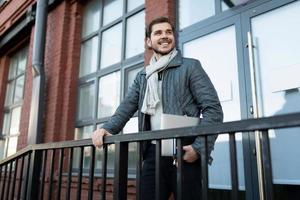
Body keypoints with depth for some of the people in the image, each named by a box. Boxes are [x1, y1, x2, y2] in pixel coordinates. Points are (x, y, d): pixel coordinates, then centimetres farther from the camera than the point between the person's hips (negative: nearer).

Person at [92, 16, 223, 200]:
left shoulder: (190, 66, 1)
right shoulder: (142, 76, 17)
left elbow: (213, 109, -5)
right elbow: (127, 107, 14)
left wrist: (199, 147, -17)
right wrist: (108, 128, -7)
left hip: (184, 152, -4)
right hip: (153, 153, 4)